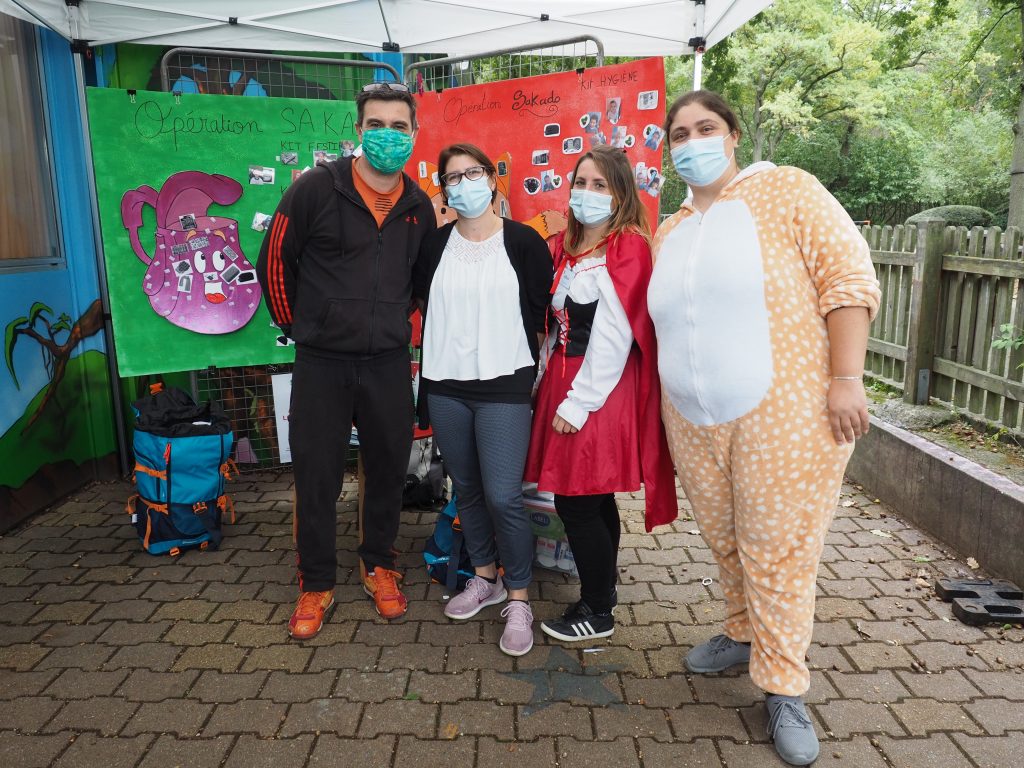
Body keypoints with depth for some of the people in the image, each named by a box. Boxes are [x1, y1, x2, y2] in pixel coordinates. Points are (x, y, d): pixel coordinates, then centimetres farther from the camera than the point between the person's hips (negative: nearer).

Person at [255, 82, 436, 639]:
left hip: (389, 363, 3)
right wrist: (296, 326, 4)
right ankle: (317, 584, 24)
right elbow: (275, 261, 0)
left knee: (388, 471, 12)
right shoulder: (316, 188, -7)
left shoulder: (420, 207, 6)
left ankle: (378, 565, 34)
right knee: (316, 478, 5)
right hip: (322, 362, -3)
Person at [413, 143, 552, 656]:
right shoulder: (433, 244, 6)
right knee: (466, 489, 14)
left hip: (504, 388, -4)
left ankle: (518, 599, 10)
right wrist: (449, 342, 11)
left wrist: (525, 363, 1)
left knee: (503, 496, -8)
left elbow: (543, 314, 1)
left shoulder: (524, 242, -1)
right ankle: (484, 578, 32)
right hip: (445, 387, 4)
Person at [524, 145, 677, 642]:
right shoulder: (566, 247, 14)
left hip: (600, 391, -7)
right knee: (595, 501, 15)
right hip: (564, 380, 7)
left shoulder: (626, 249, -10)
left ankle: (597, 613, 14)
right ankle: (601, 593, 28)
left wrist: (579, 402, -16)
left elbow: (614, 336, -16)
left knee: (576, 502, -2)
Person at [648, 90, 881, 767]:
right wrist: (673, 405, 17)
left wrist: (846, 378, -17)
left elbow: (849, 275, -9)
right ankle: (746, 635, 40)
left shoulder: (785, 190, -3)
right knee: (727, 543, 17)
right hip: (695, 424, 6)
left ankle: (785, 690, 20)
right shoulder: (669, 233, 14)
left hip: (783, 413, -5)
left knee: (777, 551, 3)